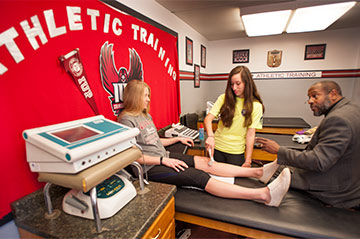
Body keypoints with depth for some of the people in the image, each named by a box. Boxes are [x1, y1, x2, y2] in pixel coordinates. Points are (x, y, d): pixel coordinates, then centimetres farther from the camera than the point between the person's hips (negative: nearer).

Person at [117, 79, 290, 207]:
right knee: (200, 178, -22)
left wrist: (178, 139, 15)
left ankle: (258, 172, -9)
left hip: (164, 157, 9)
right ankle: (265, 194, -25)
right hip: (151, 168, -9)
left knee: (204, 162, -8)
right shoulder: (127, 120, -14)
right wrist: (163, 160, -21)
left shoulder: (146, 115, 15)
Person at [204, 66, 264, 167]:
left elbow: (250, 134, -7)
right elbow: (208, 118, -10)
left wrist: (248, 161, -8)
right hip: (216, 148, 2)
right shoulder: (224, 98, -3)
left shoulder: (256, 106, -6)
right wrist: (211, 136, -29)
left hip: (236, 152, -1)